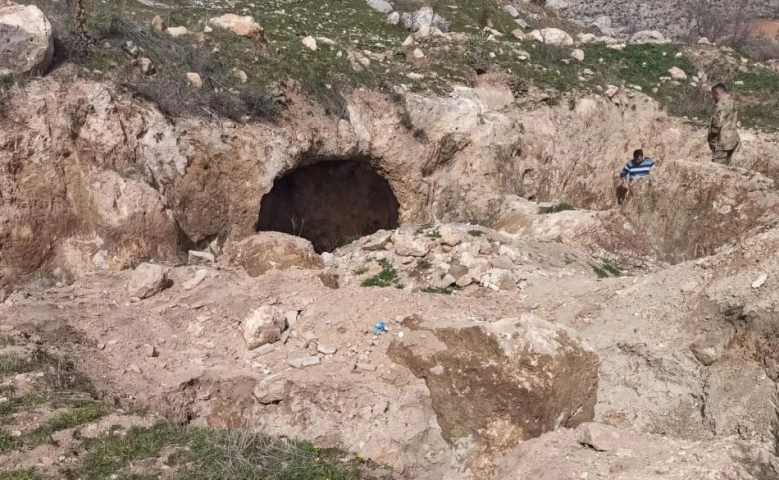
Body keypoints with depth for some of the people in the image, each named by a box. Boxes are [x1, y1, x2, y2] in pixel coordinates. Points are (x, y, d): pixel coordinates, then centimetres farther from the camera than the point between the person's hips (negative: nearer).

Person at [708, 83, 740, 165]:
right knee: (725, 166, 15)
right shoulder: (732, 102, 12)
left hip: (722, 141, -10)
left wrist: (711, 134, -9)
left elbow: (717, 124, -23)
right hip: (732, 140, 10)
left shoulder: (721, 105, -19)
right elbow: (735, 119, 22)